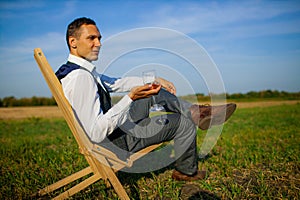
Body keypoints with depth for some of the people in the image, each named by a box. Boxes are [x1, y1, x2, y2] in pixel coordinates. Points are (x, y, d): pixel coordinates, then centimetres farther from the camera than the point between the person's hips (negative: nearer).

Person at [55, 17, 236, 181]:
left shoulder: (83, 70, 3)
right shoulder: (80, 78, -30)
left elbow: (116, 83, 12)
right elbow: (96, 133, -33)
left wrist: (155, 80, 6)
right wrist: (130, 98, -36)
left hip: (114, 125, 10)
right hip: (116, 141, -10)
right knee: (184, 123, 2)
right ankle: (186, 172, 28)